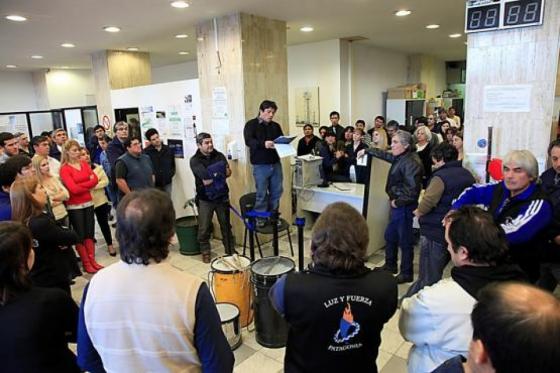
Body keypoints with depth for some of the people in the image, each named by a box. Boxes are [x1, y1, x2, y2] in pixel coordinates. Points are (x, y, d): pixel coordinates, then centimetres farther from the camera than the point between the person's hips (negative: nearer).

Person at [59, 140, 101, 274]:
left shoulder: (84, 164, 7)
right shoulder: (64, 169, -9)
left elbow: (95, 179, -3)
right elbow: (73, 188, -17)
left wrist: (81, 185, -13)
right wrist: (88, 185, -8)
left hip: (88, 203, 5)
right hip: (74, 206, -5)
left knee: (90, 233, 10)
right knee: (80, 235, 5)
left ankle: (93, 260, 19)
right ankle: (86, 263, 15)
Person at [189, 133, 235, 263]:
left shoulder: (219, 156, 3)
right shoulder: (195, 160, -9)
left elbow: (228, 172, -7)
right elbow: (205, 180, -19)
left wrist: (211, 176, -17)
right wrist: (220, 174, -9)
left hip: (222, 196, 3)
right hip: (205, 199, -3)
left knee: (226, 225, 12)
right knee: (204, 228, 6)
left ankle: (230, 250, 25)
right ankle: (205, 252, 24)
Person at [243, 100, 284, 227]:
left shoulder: (276, 126, 15)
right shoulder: (251, 124, -1)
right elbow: (248, 141, -16)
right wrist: (263, 144, -33)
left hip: (276, 163, 5)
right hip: (260, 165, -5)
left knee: (277, 191, 9)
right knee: (262, 193, 1)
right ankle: (260, 218, 15)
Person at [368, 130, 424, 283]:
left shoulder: (411, 162, -22)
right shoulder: (401, 157, 7)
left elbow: (412, 190, -27)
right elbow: (386, 155, 28)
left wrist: (398, 202, -17)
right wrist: (367, 151, 29)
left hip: (404, 207, -10)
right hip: (397, 204, 10)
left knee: (404, 240, 3)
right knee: (390, 236, 21)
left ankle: (406, 274, 19)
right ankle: (390, 265, 39)